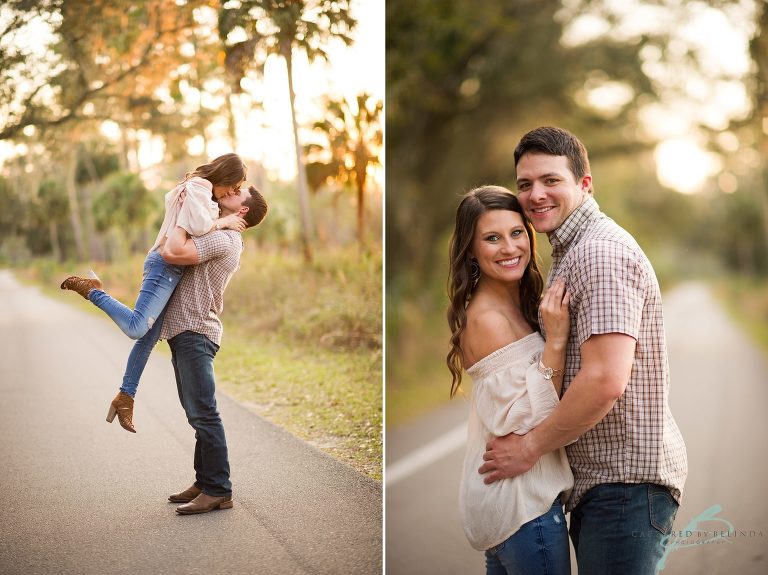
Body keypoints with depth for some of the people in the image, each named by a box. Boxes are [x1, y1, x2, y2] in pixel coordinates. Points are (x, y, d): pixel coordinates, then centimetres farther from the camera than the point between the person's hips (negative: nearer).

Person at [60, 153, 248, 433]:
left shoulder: (197, 188, 25)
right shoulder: (198, 187, -6)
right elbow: (198, 226, -21)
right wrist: (224, 222, -6)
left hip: (171, 268, 11)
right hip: (166, 264, -11)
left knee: (150, 335, 11)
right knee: (136, 327, -24)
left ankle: (126, 396, 16)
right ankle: (92, 290, -6)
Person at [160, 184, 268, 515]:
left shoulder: (221, 239, -12)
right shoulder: (223, 240, 21)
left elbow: (172, 253, -25)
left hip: (194, 334, -11)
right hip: (184, 332, 11)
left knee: (203, 414, -10)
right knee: (197, 415, 13)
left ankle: (218, 491, -7)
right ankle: (205, 483, 19)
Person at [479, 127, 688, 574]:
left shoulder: (601, 251, -17)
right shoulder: (569, 253, 17)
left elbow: (605, 381, -27)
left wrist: (531, 447, -16)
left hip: (627, 477, -10)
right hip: (597, 476, 10)